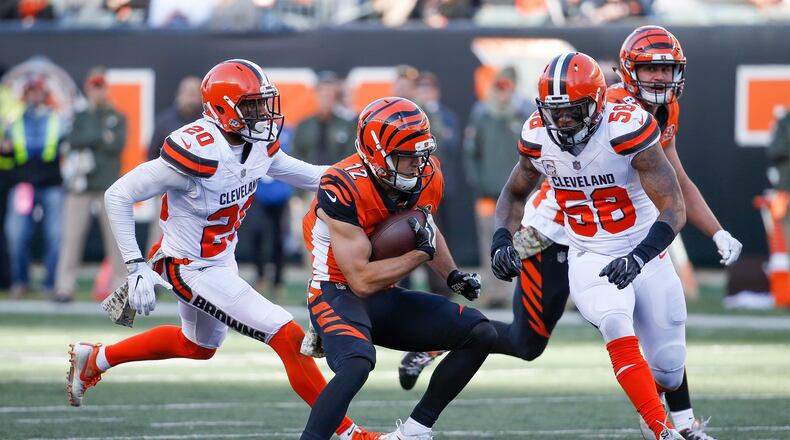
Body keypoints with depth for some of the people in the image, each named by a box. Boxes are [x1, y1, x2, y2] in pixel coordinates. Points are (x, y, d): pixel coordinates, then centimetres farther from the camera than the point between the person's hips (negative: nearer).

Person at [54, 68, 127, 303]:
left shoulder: (118, 118, 10)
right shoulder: (80, 117, 15)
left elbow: (118, 145, -7)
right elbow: (74, 141, -4)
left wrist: (88, 143, -6)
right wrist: (102, 138, -9)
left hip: (109, 185, -1)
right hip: (80, 184, 1)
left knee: (115, 236, -3)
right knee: (71, 236, -5)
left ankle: (121, 285, 3)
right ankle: (65, 287, -5)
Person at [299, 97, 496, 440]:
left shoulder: (427, 178, -4)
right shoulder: (343, 190, -26)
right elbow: (362, 281, -27)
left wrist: (452, 276, 7)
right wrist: (422, 253, -22)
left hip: (386, 297, 8)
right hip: (338, 294, -8)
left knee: (480, 334, -1)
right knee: (356, 364, -37)